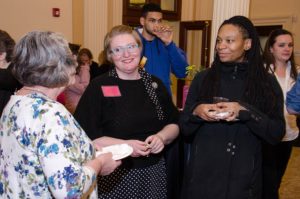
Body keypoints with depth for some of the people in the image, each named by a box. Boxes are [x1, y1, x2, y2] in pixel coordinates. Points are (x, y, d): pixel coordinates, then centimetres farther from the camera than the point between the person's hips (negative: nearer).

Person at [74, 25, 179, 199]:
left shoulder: (155, 84, 5)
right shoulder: (98, 87, -8)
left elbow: (174, 124, 10)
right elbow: (85, 136, -13)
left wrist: (161, 137, -10)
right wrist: (124, 145, -22)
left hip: (154, 172, 4)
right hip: (115, 176, -4)